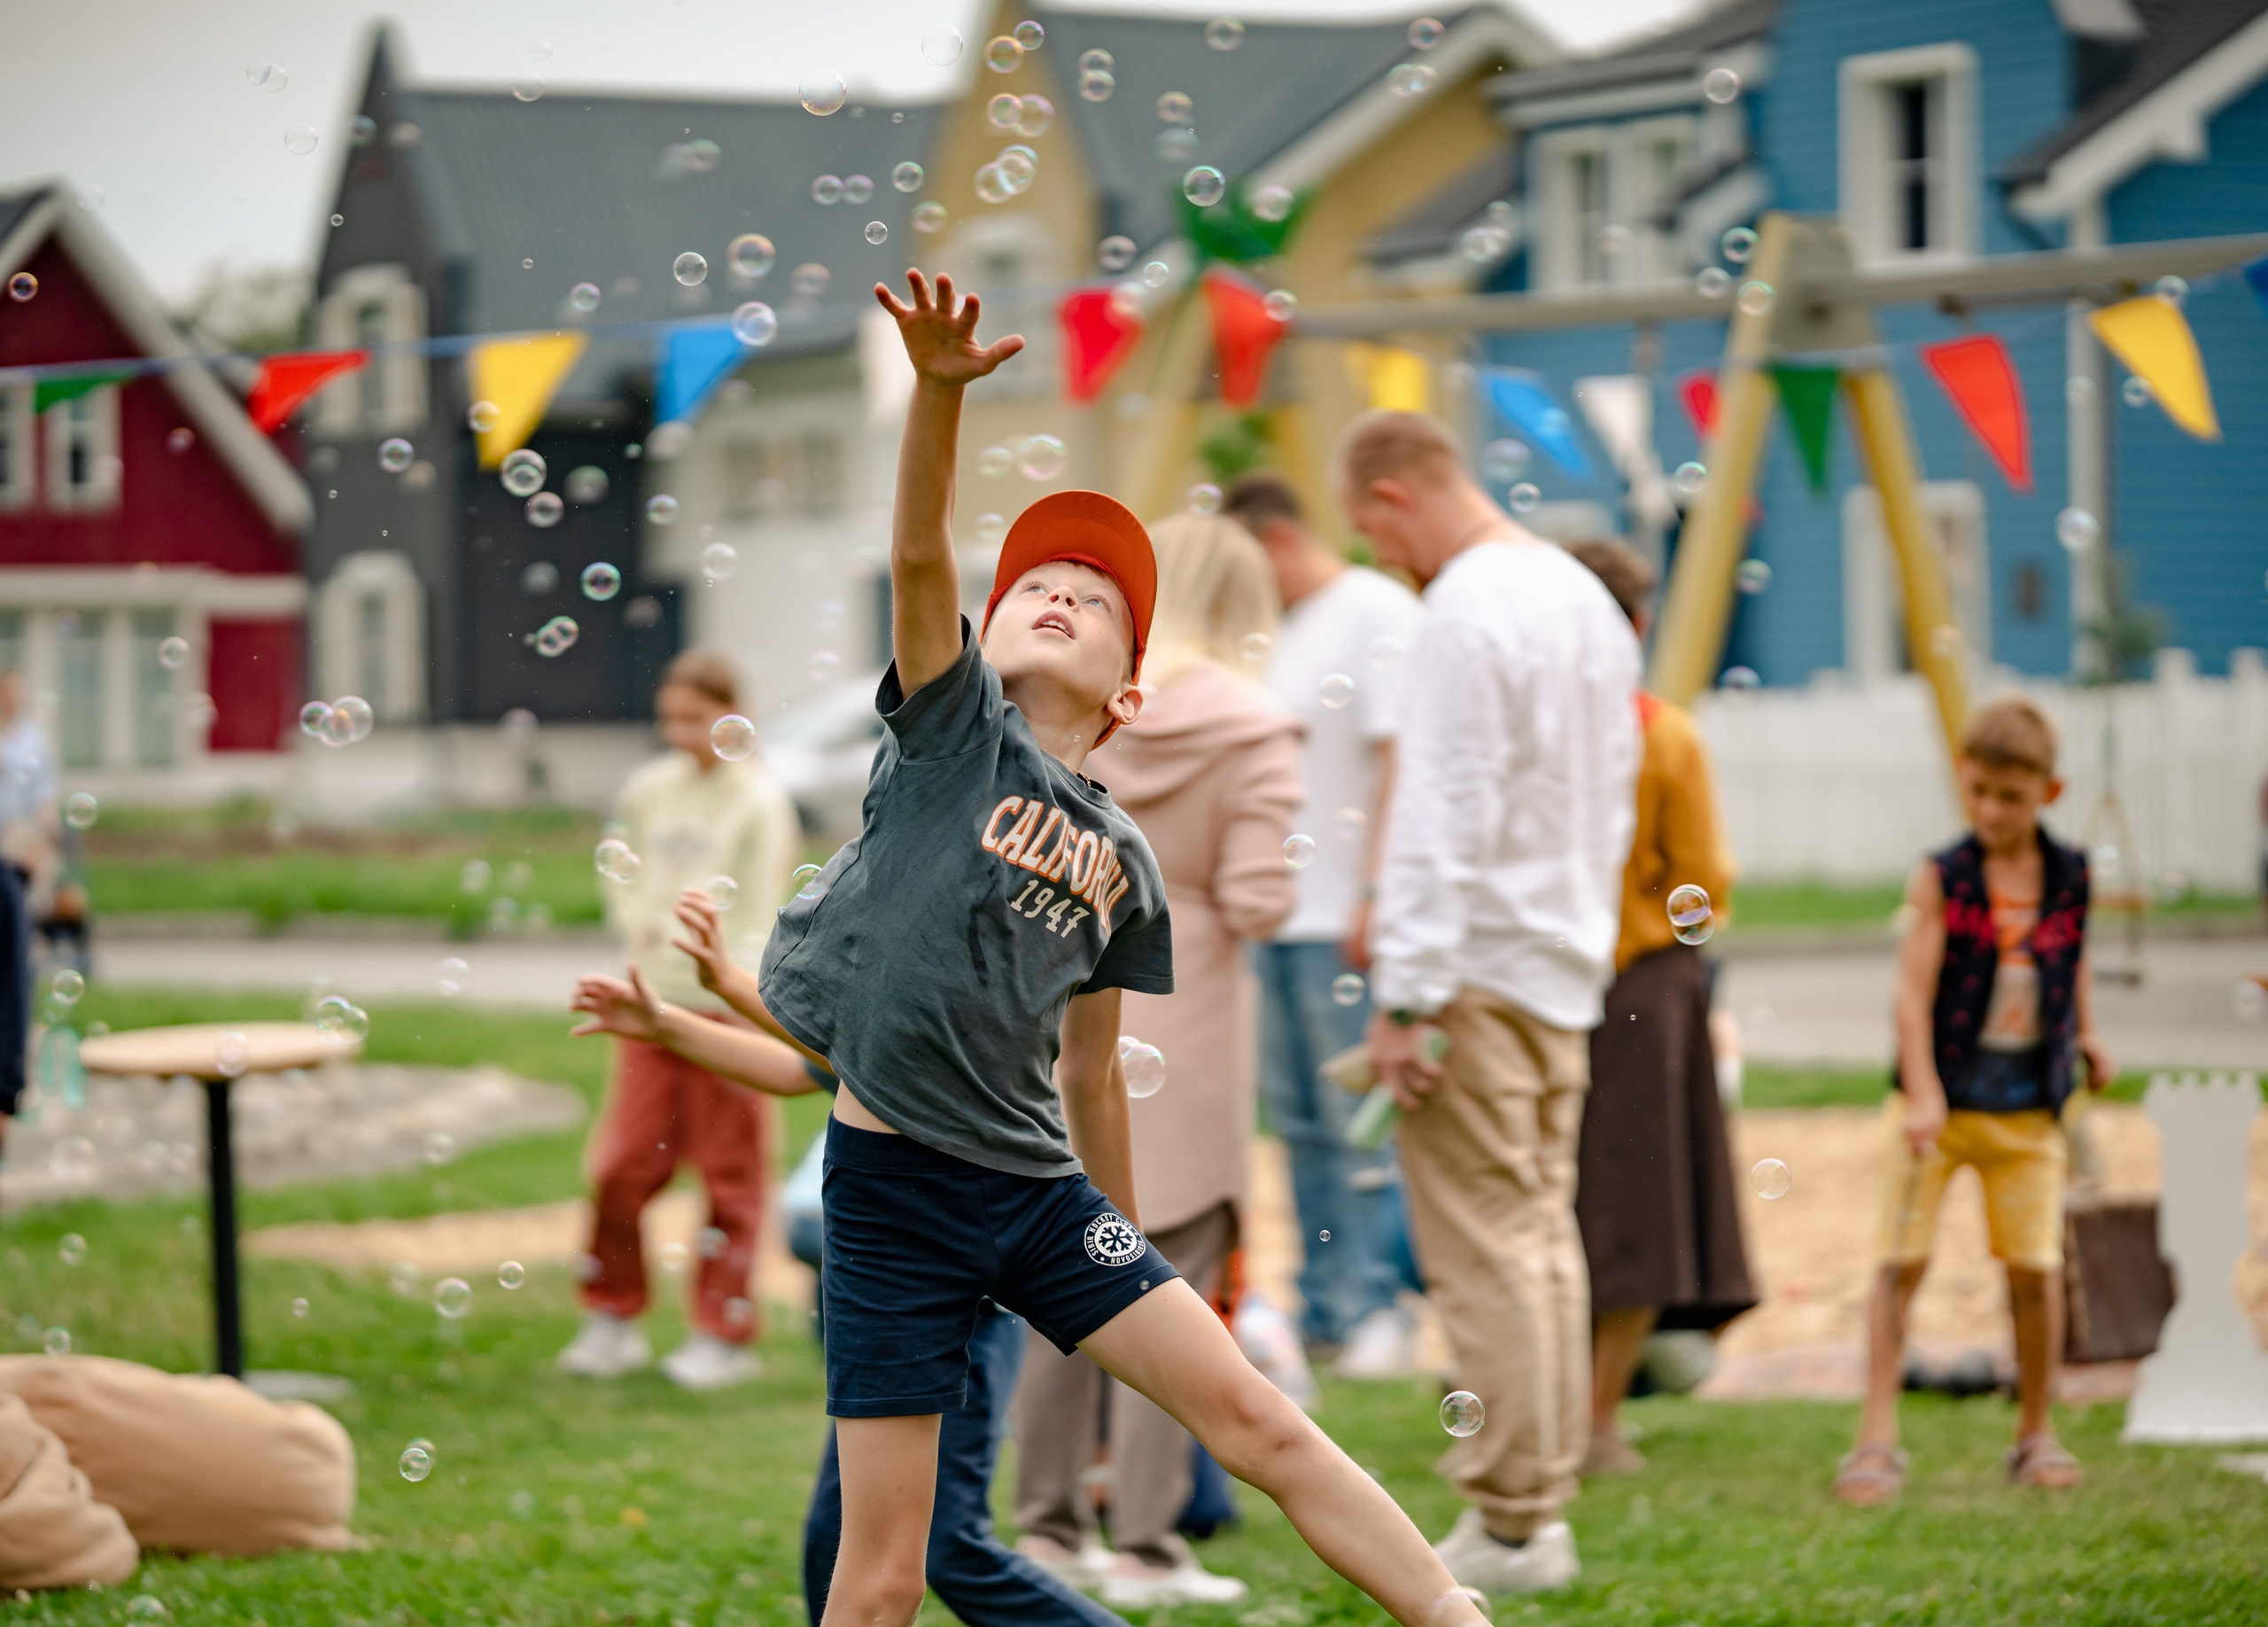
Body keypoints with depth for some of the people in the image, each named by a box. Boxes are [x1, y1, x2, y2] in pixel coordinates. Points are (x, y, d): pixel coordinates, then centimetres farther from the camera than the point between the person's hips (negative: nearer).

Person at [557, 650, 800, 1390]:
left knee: (729, 1175, 3)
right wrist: (637, 922, 0)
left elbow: (757, 919, -7)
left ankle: (724, 1335, 11)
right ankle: (613, 1319, 16)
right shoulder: (648, 791, 7)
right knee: (620, 1167, 3)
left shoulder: (758, 801, -7)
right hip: (651, 1002, 4)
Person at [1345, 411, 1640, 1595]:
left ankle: (1511, 1523, -4)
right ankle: (1541, 1504, 15)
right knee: (1542, 1233, 13)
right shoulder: (1584, 598, 13)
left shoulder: (1466, 615, -16)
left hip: (1479, 968, -9)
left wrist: (1406, 998, -19)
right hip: (1568, 965, 9)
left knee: (1484, 1245, -6)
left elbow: (1441, 821, -20)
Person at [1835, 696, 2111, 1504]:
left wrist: (2085, 1032, 14)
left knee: (2036, 1267, 1)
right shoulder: (1941, 878, -7)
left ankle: (2036, 1436, 15)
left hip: (2029, 1103, 2)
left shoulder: (2068, 876, 2)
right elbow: (1914, 989, -14)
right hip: (1940, 1097, -2)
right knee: (1903, 1260, -6)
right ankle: (1877, 1438, -4)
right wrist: (1922, 1095, -22)